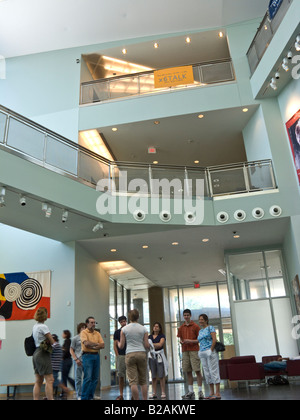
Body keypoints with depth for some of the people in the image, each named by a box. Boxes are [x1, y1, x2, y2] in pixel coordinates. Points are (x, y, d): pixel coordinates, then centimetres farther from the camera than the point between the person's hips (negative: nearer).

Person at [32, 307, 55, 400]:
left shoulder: (35, 326, 13)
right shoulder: (43, 327, -13)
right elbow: (52, 342, -11)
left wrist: (45, 342, 2)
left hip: (36, 353, 9)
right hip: (43, 354, -9)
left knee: (38, 381, 12)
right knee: (50, 379, -9)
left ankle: (36, 399, 12)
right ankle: (50, 398, -13)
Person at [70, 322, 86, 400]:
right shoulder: (75, 338, 3)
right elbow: (71, 350, 3)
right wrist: (76, 359, -8)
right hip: (78, 360, -2)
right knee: (78, 378, 3)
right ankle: (79, 395, 13)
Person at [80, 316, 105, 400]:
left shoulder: (97, 333, 14)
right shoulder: (84, 332, -2)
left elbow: (102, 345, 5)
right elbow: (86, 343, -18)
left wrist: (92, 346, -12)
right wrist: (96, 344, -5)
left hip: (96, 355, 6)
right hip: (87, 356, -6)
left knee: (95, 378, 7)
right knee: (88, 377, -9)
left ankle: (91, 396, 18)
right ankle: (84, 397, 0)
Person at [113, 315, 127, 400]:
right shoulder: (117, 332, 7)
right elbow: (115, 345, 5)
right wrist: (117, 356, -5)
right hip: (121, 356, 0)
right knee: (121, 376, 3)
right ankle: (121, 395, 10)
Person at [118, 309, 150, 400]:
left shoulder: (124, 329, 1)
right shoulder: (143, 329, 2)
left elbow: (121, 346, 3)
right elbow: (147, 345, 0)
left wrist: (118, 344, 25)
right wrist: (149, 345, 23)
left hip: (130, 355, -1)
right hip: (142, 354, 1)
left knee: (133, 381, 0)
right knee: (143, 381, 11)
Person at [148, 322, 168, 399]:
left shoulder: (162, 336, 4)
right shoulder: (149, 336, 15)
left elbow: (160, 344, -10)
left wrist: (151, 344, -4)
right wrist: (156, 345, -6)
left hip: (159, 356, -3)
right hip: (151, 356, 3)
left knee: (161, 375, -5)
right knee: (153, 376, 4)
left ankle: (163, 393, 0)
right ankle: (154, 393, 8)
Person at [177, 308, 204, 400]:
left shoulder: (195, 326, -1)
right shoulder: (181, 328, 12)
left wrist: (190, 341, -15)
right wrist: (181, 342, -5)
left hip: (194, 350, -4)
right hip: (185, 351, 4)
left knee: (197, 370, -5)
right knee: (188, 371, 7)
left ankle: (200, 391, 1)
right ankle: (190, 391, 14)